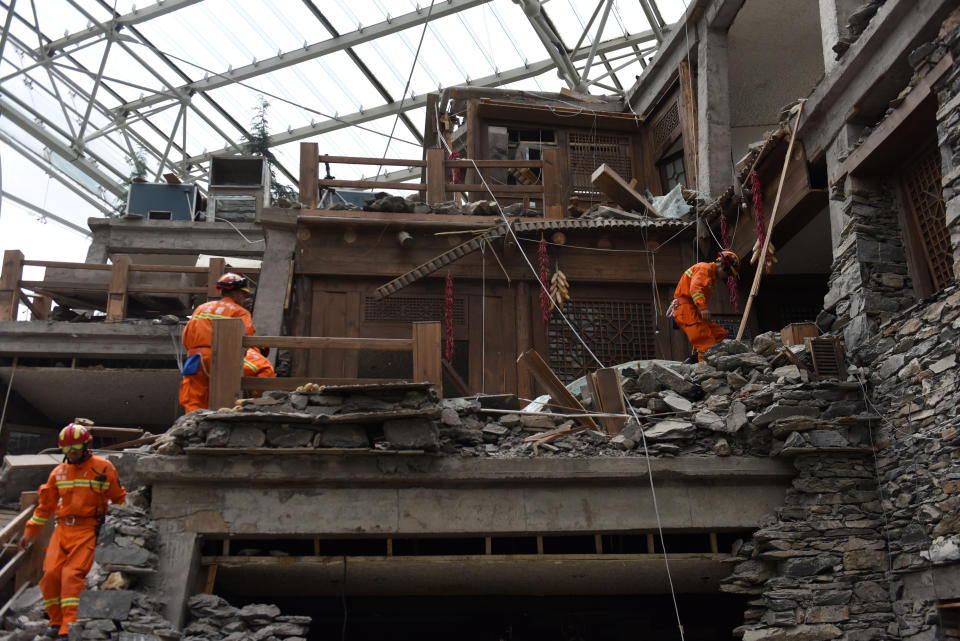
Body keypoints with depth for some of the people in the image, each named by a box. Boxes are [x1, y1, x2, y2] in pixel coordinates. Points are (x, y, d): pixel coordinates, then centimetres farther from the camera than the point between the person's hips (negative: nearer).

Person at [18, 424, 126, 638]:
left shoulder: (103, 468, 2)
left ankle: (69, 627, -16)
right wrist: (29, 532, 20)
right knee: (50, 574, -7)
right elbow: (45, 505, 21)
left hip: (87, 531, -4)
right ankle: (56, 621, 10)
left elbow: (119, 499, 10)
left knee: (72, 575, -17)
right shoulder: (59, 472, 13)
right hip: (62, 529, 4)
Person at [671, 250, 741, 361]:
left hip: (694, 310, 10)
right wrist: (703, 307, -36)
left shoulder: (711, 276, 27)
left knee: (720, 334, 1)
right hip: (685, 308, -10)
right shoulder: (704, 268, -5)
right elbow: (695, 287, -23)